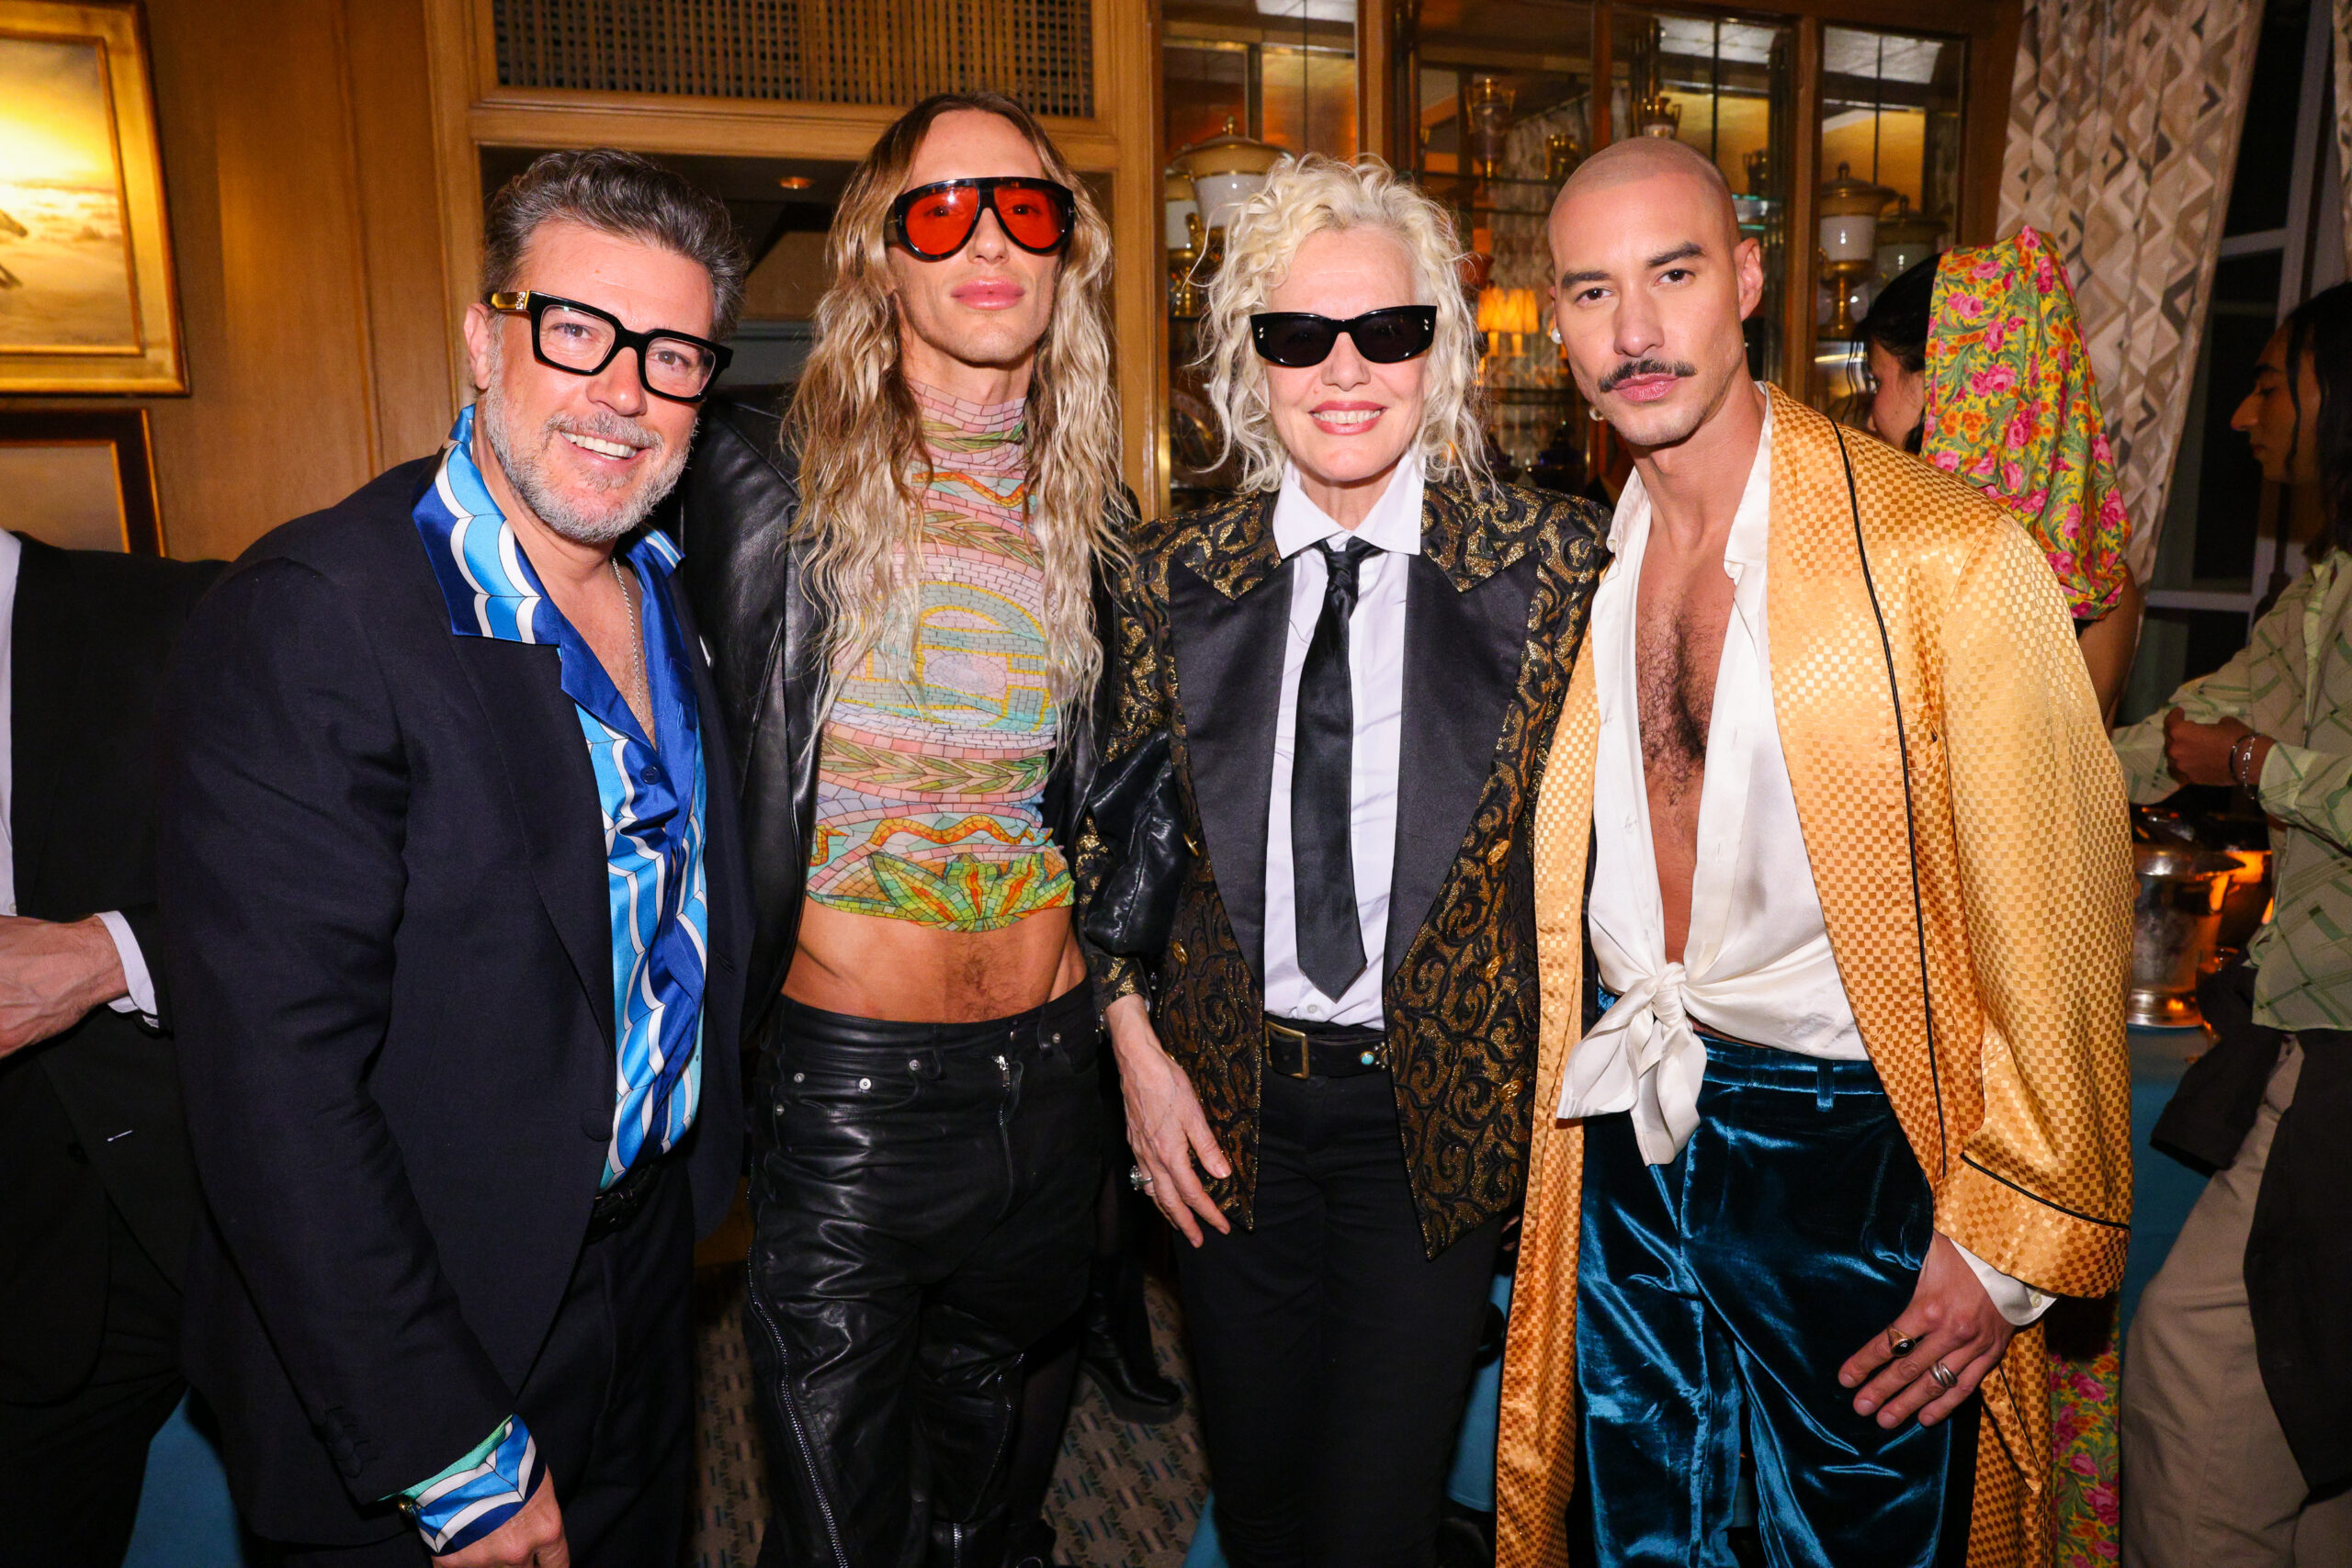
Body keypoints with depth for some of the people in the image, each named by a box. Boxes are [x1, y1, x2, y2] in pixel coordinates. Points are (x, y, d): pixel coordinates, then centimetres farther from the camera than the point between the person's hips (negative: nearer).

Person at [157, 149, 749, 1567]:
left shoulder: (671, 591, 1)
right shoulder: (314, 618, -23)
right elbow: (277, 1083, -25)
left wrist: (708, 1160, 9)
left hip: (652, 1265, 7)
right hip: (429, 1333, -6)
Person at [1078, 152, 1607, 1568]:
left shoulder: (1554, 562, -7)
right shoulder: (1180, 572, -1)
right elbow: (1109, 825, 8)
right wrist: (1138, 1049, 1)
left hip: (1441, 1106, -2)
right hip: (1230, 1105, 3)